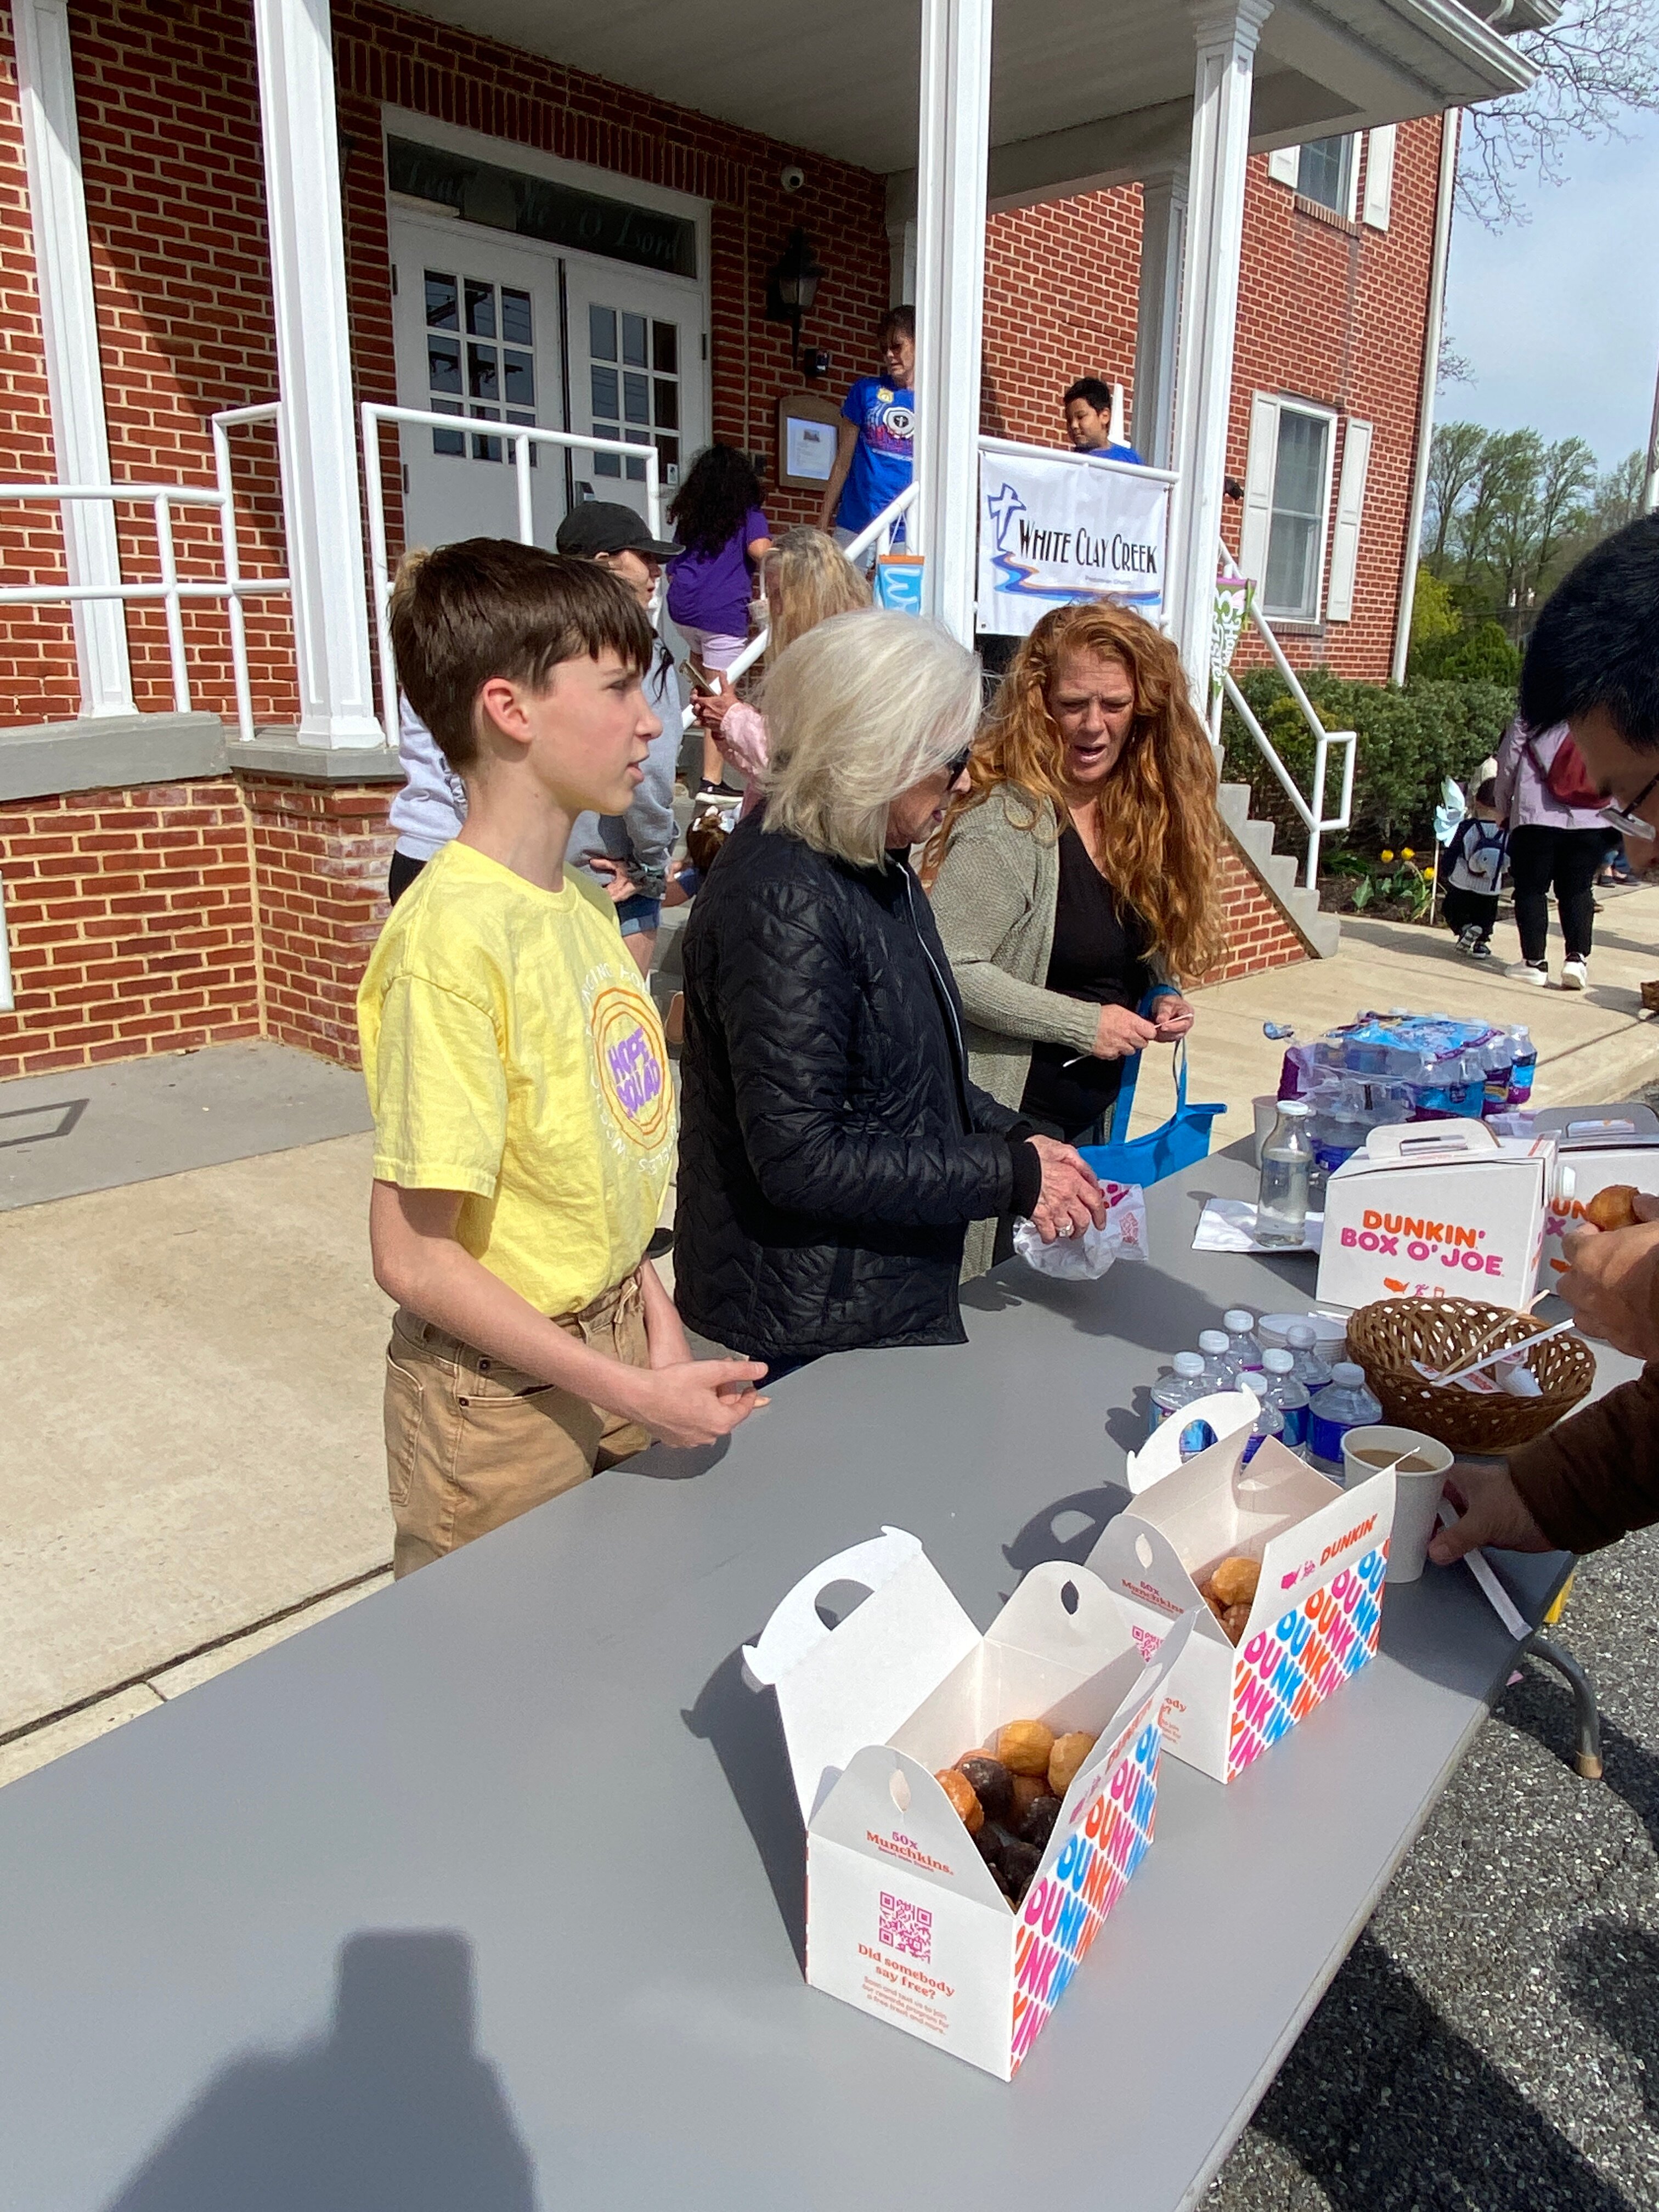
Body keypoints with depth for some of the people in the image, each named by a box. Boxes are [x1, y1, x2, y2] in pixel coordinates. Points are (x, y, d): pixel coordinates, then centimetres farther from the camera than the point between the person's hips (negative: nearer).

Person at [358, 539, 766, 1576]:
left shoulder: (585, 901, 1)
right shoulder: (454, 936, -24)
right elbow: (414, 1258, -23)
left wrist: (654, 1320, 4)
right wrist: (628, 1392, -20)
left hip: (614, 1344, 7)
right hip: (505, 1400, -7)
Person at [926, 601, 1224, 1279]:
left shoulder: (1143, 815, 5)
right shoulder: (1007, 822, -20)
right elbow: (953, 971, -25)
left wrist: (1161, 1000, -3)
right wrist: (1085, 1024, -22)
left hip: (1096, 1114, 8)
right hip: (1010, 1118, -8)